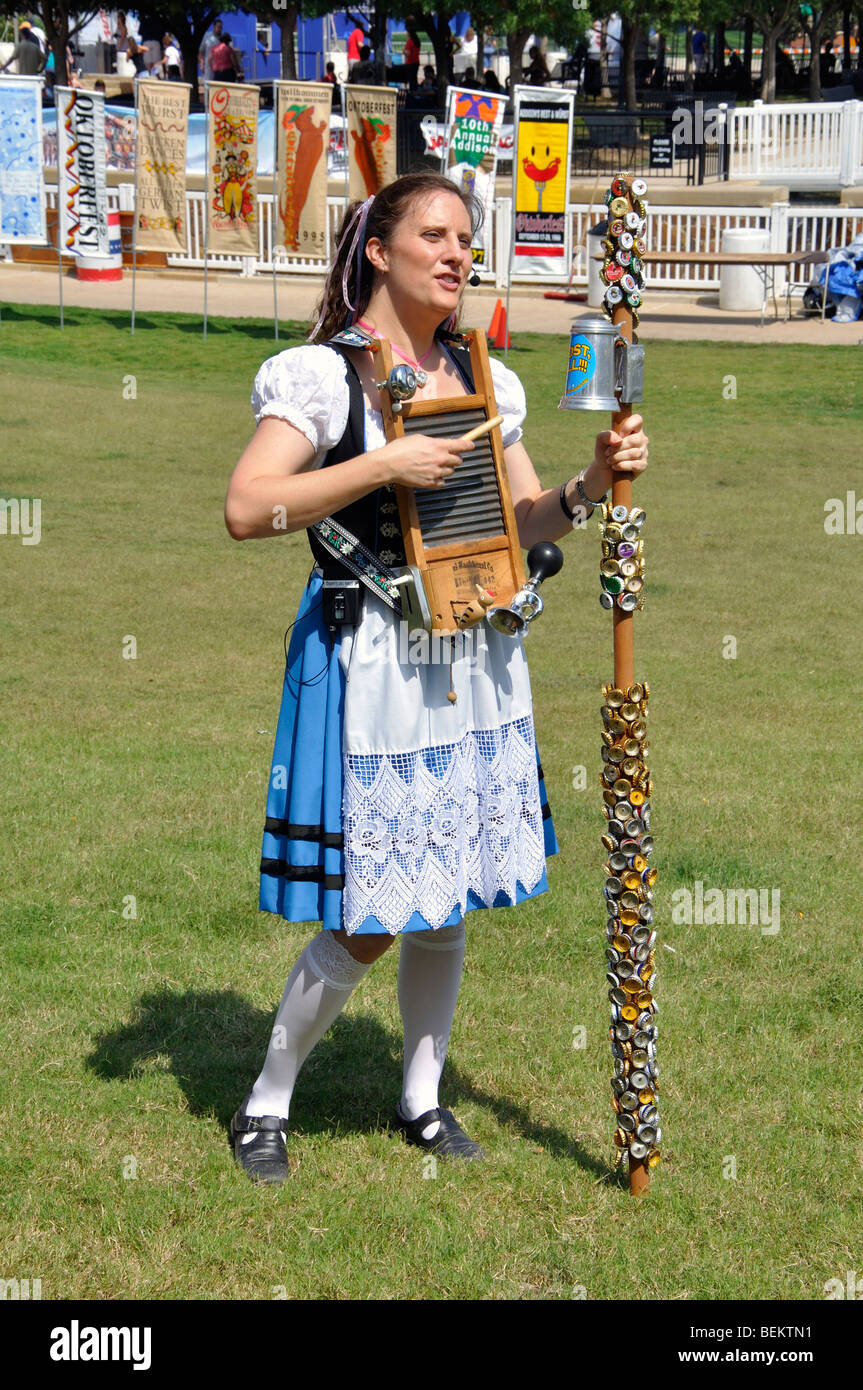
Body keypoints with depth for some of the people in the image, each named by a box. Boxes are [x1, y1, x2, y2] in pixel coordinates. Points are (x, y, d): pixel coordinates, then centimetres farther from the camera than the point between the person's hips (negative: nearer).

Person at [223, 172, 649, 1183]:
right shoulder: (321, 374, -9)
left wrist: (595, 479, -6)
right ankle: (266, 1102, 16)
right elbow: (246, 509, -19)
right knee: (365, 926, -3)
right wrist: (383, 466, -23)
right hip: (369, 663, -6)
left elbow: (526, 524, 13)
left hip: (476, 663, 6)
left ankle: (422, 1097, 31)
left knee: (448, 907, 14)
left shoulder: (484, 380, 9)